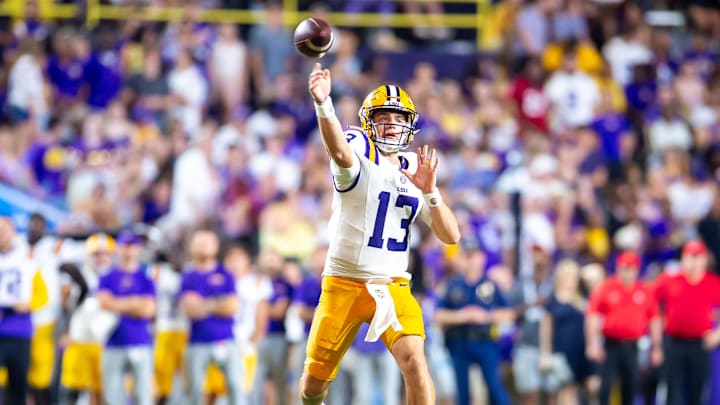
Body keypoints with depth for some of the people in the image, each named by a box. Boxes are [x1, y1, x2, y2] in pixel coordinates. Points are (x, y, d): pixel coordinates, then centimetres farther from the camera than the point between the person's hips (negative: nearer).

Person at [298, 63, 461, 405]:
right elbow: (340, 152, -36)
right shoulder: (359, 152, -7)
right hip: (344, 283, -2)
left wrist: (429, 191, -15)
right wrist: (323, 104, -55)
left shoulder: (415, 170, 8)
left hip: (392, 285, 3)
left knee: (414, 361, -22)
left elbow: (451, 236, 2)